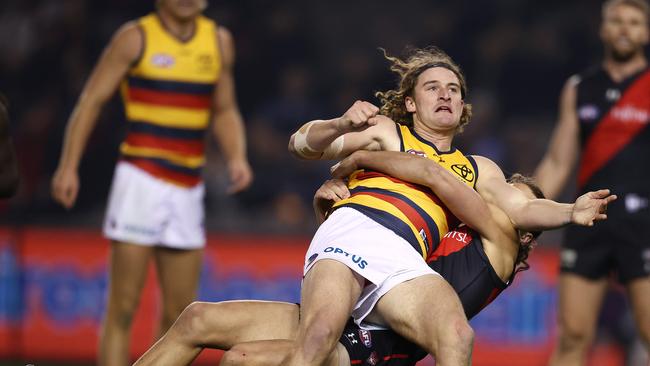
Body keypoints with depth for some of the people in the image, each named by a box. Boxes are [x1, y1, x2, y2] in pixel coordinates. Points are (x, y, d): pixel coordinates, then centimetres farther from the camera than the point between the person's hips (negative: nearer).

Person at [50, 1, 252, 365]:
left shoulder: (219, 41, 11)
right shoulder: (136, 37, -2)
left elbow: (225, 112, 20)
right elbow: (91, 100, -2)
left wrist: (237, 157, 1)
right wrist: (68, 166, -10)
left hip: (188, 190, 5)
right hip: (141, 181, -5)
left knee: (179, 314, 4)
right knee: (123, 308, -8)